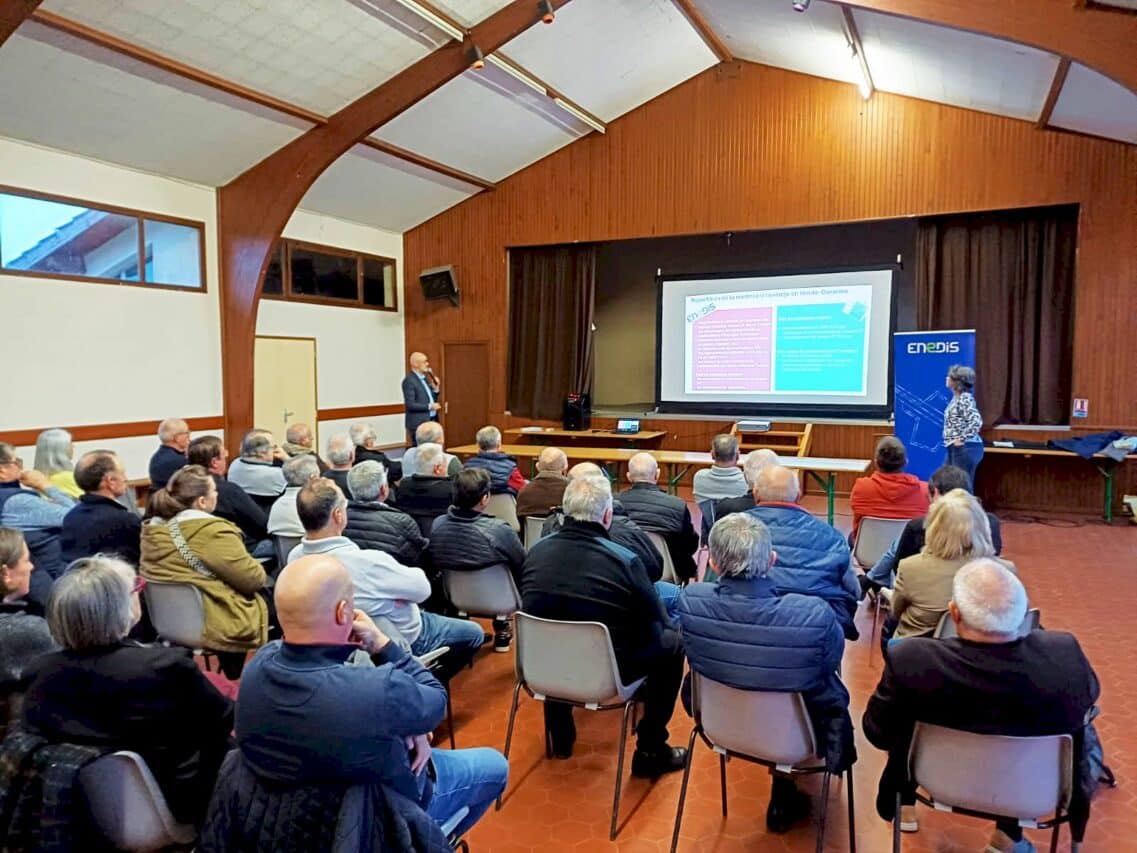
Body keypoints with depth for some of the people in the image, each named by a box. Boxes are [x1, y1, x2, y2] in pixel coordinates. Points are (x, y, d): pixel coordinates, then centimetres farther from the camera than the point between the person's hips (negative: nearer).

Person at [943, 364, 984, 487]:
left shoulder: (965, 398, -16)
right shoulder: (956, 397, 12)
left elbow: (976, 421, -29)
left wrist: (962, 439, -22)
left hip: (965, 448, -10)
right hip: (954, 449, 10)